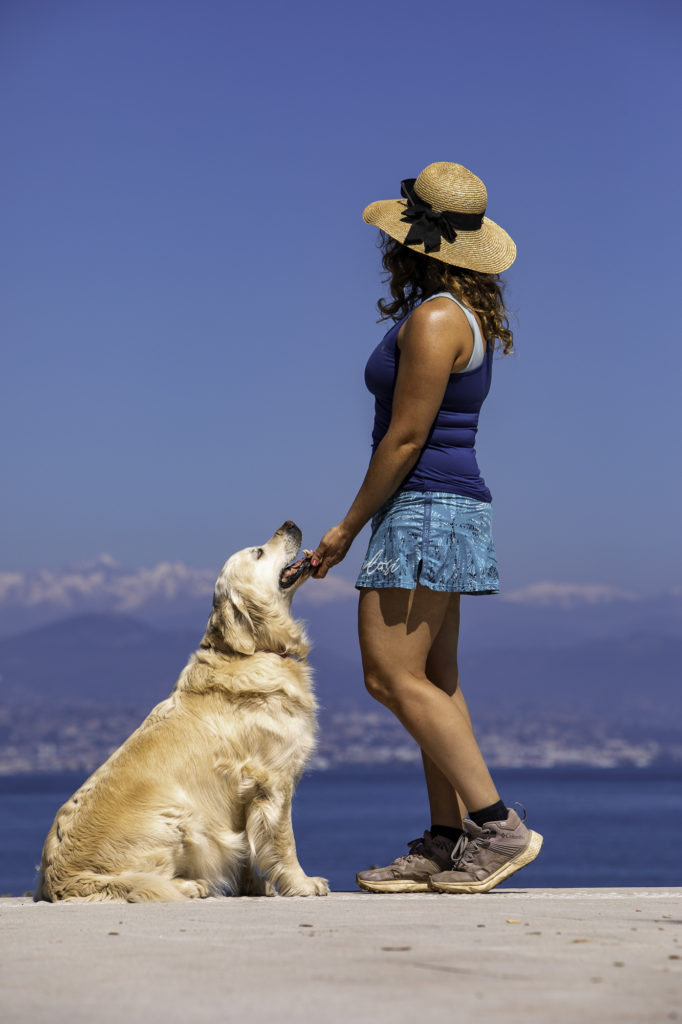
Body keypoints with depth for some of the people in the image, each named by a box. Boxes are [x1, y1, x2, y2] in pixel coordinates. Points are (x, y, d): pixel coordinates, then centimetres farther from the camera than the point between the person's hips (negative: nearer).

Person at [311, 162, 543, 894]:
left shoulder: (433, 319, -17)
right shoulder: (467, 313, 14)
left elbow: (406, 438, -17)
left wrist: (349, 526, -12)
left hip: (424, 507, -11)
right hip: (453, 507, 11)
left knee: (393, 676, -11)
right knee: (435, 681, 10)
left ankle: (497, 825, -11)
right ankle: (446, 843, 12)